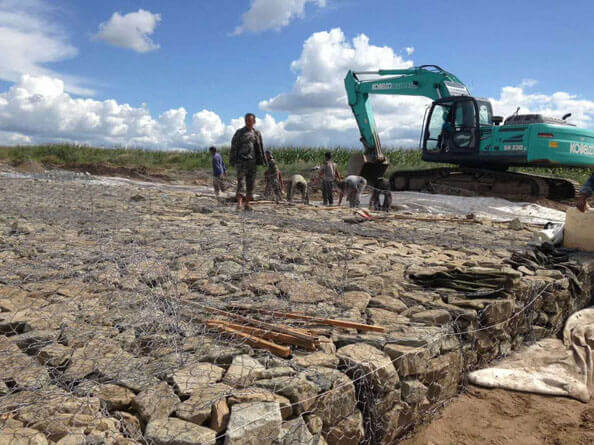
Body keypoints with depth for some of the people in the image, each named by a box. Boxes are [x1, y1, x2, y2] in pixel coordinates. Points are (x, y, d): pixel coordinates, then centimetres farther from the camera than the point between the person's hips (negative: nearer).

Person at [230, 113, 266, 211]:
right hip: (241, 161, -3)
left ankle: (247, 204, 11)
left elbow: (260, 149, 16)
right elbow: (234, 147, 2)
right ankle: (239, 203, -21)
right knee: (241, 181, -14)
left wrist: (262, 161, 10)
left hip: (253, 162, 4)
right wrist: (232, 161, -4)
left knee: (251, 184, 4)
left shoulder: (257, 133, 13)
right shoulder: (239, 133, 4)